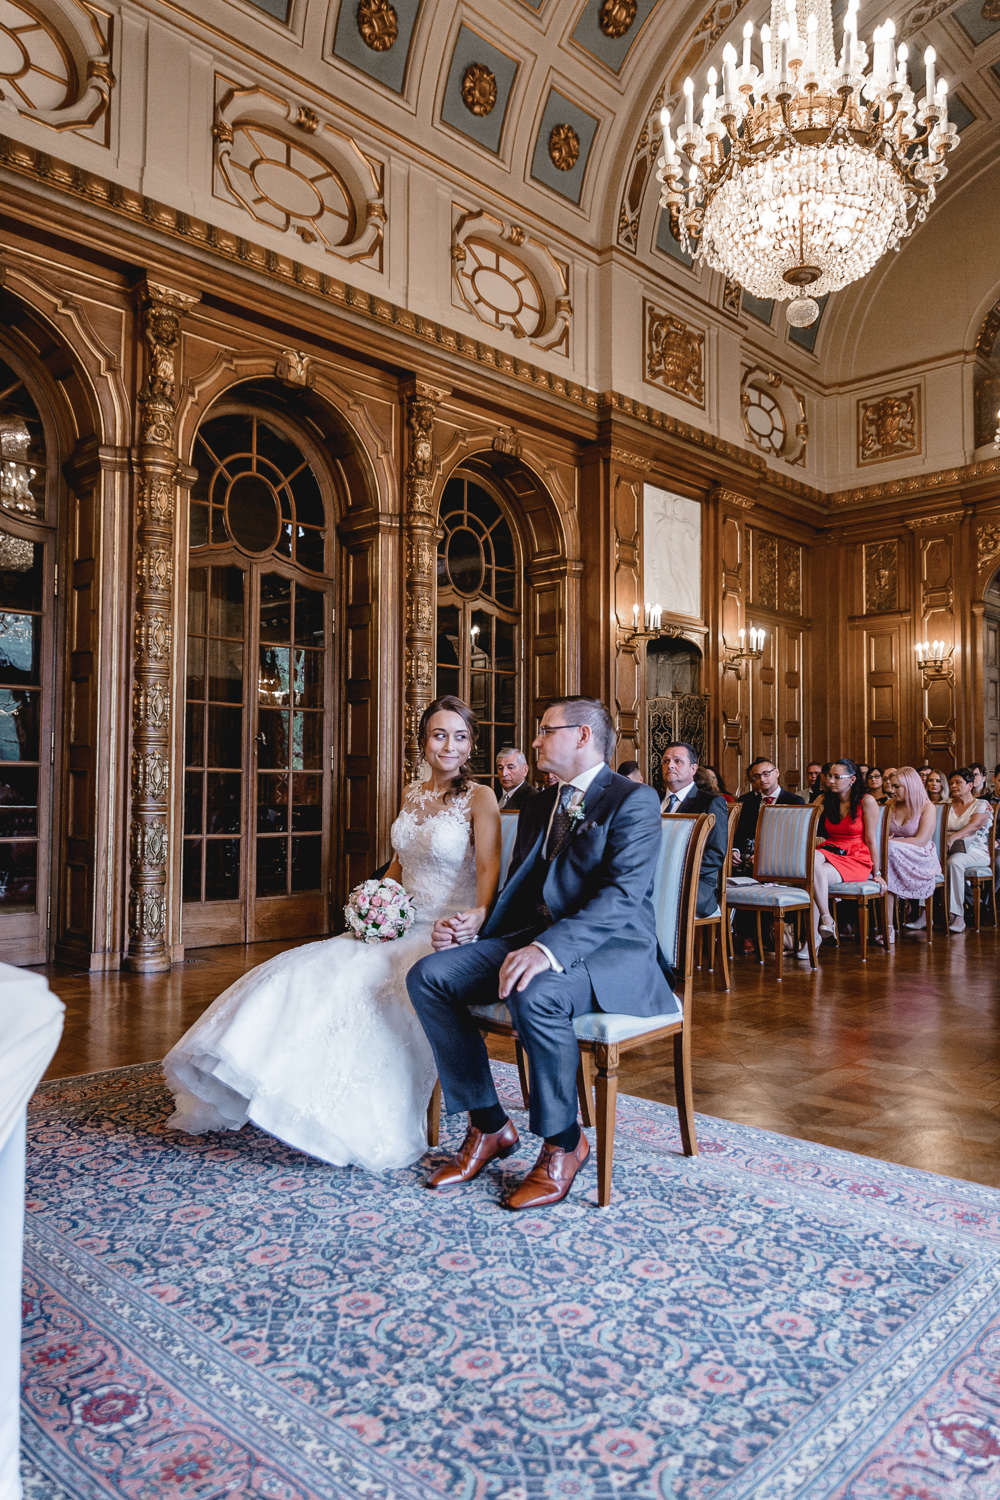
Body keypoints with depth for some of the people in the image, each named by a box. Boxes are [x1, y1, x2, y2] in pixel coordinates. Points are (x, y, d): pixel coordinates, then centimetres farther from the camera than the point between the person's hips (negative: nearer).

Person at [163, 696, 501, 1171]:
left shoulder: (479, 798, -6)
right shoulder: (413, 794, 14)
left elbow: (489, 870, -16)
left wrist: (477, 915, -34)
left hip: (448, 936, -7)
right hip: (402, 927, 7)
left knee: (360, 984, -28)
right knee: (304, 974, -8)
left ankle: (358, 1127, -14)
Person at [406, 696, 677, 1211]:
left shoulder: (634, 801, -8)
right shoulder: (539, 807, 18)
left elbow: (621, 896, -22)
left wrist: (548, 949, -35)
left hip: (613, 950, -7)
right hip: (534, 939, 8)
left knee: (534, 994, -37)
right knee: (429, 976, -12)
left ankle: (563, 1143, -11)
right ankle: (488, 1125, 0)